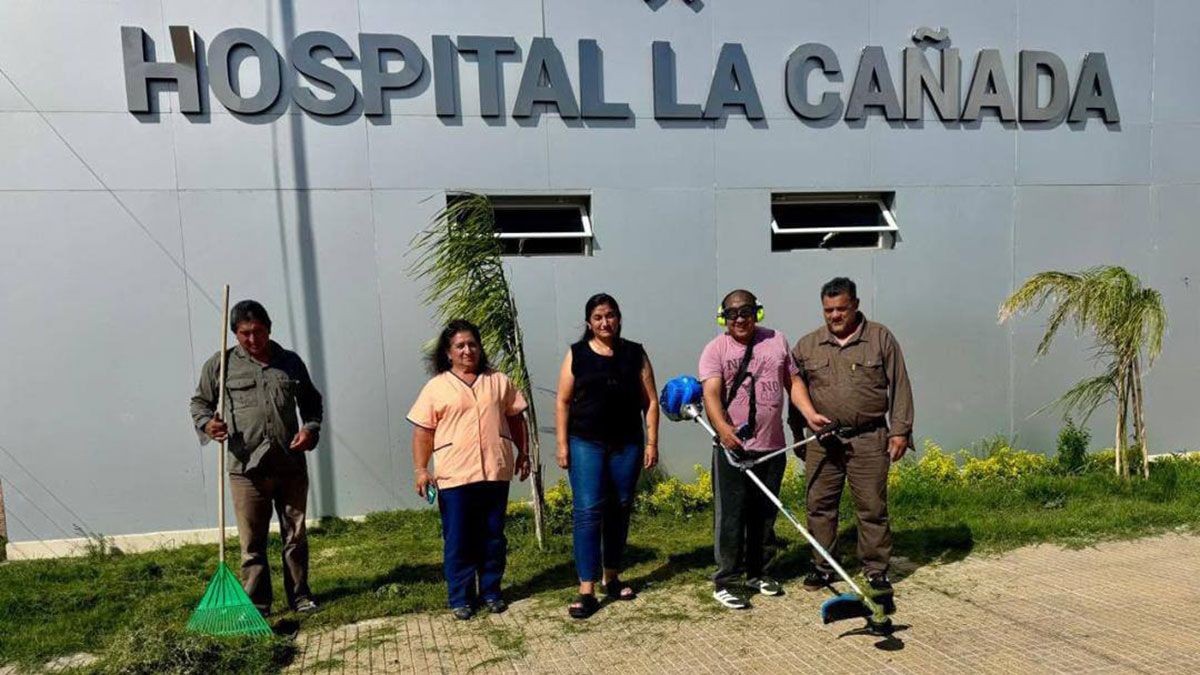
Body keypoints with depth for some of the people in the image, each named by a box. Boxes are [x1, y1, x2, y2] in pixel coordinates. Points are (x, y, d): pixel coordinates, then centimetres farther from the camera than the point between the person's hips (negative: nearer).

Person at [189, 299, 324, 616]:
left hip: (291, 466, 2)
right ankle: (256, 604, 18)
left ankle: (300, 595, 25)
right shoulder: (219, 364, 3)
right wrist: (207, 424, -10)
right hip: (246, 468, -2)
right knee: (252, 542, 5)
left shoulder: (291, 362, 10)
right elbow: (200, 402, 11)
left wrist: (311, 429, 0)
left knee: (296, 534, 11)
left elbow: (311, 402, 19)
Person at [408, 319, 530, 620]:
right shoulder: (436, 387, 1)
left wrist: (523, 453, 10)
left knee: (493, 537, 11)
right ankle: (461, 598, 17)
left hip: (495, 473, 2)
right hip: (455, 476, -2)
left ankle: (491, 591, 25)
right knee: (458, 541, 5)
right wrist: (420, 469, -8)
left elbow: (515, 418, 14)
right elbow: (423, 431, -1)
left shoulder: (498, 381, 9)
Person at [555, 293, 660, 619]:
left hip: (627, 445, 2)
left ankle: (612, 577, 27)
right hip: (586, 445, -2)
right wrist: (562, 444, -4)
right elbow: (563, 402, 2)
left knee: (620, 510, 10)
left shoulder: (635, 353, 5)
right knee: (588, 511, -8)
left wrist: (652, 442, 0)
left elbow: (650, 401, 5)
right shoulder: (577, 354, 1)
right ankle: (587, 590, -4)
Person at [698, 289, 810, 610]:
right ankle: (726, 581, 8)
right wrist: (722, 427, -33)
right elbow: (711, 393, -16)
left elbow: (792, 382, 14)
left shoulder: (777, 341, 10)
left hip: (772, 447, 4)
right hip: (733, 447, -4)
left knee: (764, 515, 15)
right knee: (731, 516, -3)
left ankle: (755, 573, 31)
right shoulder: (716, 349, -3)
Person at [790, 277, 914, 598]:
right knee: (819, 505, 7)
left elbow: (899, 388, 2)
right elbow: (795, 387, 16)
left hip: (869, 440, -2)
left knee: (872, 507, 3)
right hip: (822, 440, 2)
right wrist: (807, 415, 11)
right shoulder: (807, 345, 9)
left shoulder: (881, 338, 3)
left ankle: (877, 569, 17)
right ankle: (821, 567, 21)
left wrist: (900, 431, -3)